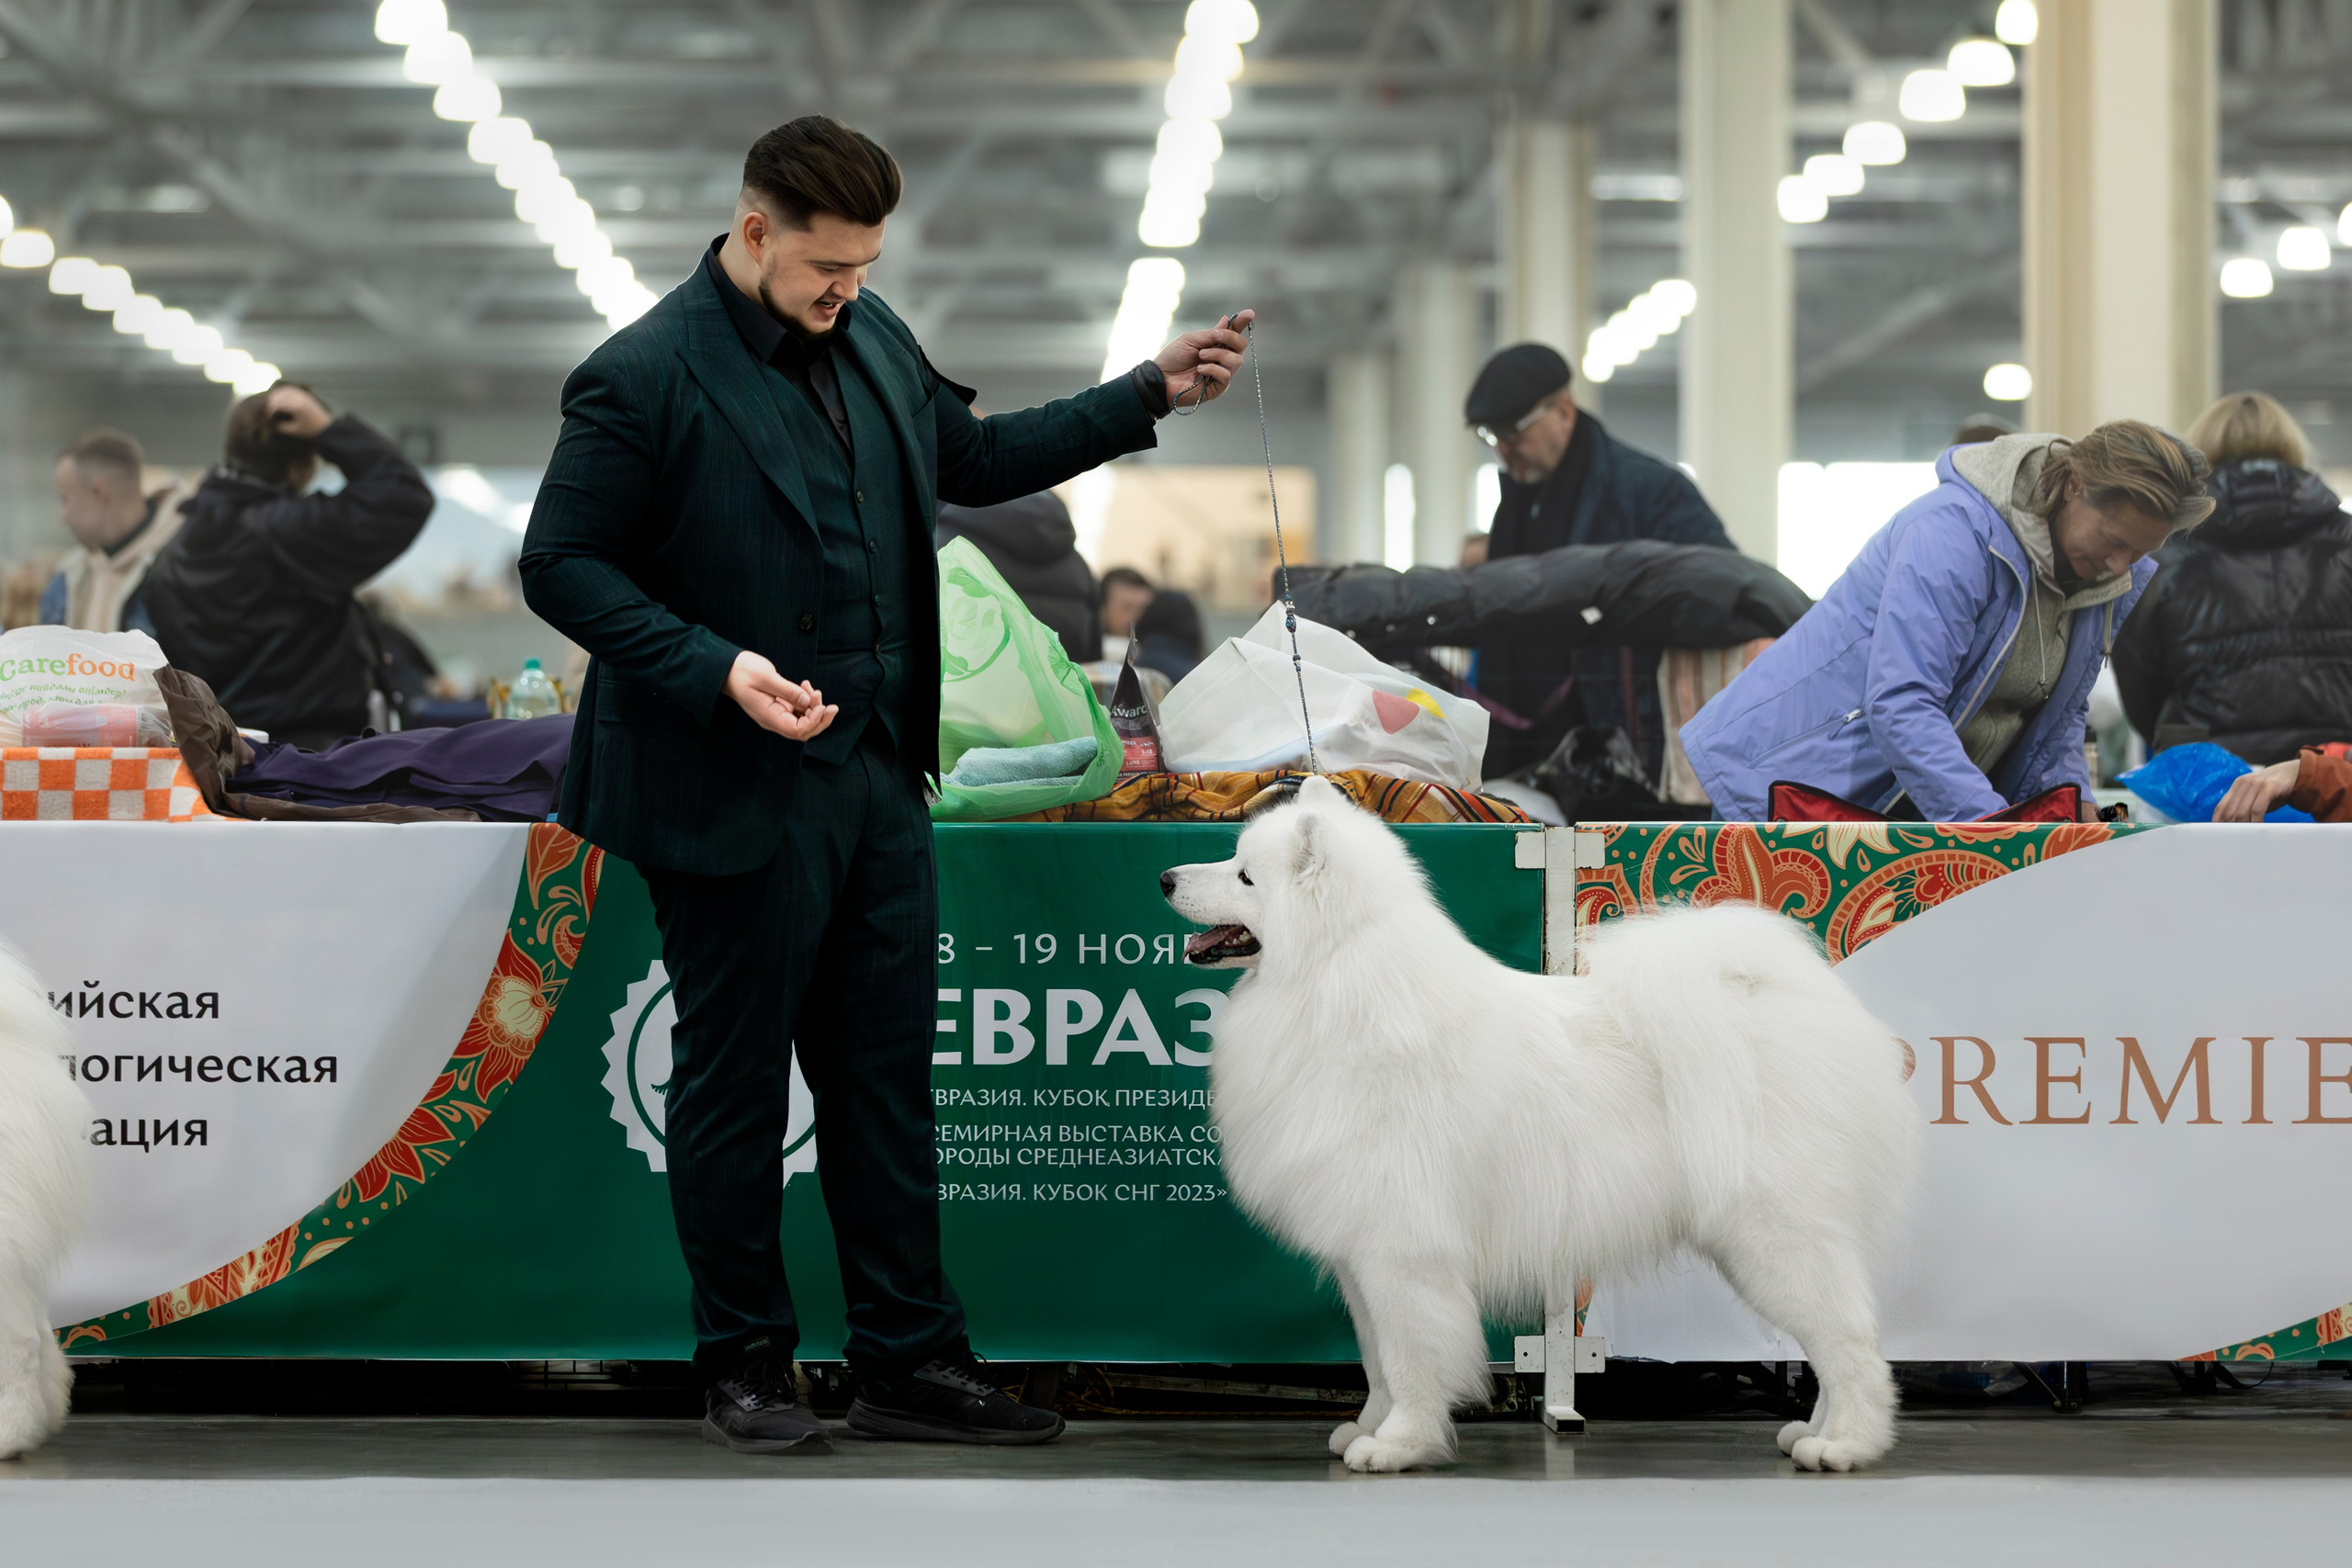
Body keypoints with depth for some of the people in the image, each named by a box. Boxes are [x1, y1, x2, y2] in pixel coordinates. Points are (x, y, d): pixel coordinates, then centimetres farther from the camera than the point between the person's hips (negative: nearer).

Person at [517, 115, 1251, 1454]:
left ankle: (913, 1364, 18)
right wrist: (719, 669, -23)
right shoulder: (645, 378, -14)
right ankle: (746, 1368, 19)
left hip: (878, 777, 7)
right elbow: (562, 565, -13)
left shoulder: (872, 339, 8)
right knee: (736, 1085, 6)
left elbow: (975, 458, 23)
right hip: (736, 793, -7)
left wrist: (1151, 394, 16)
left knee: (888, 1078, 10)